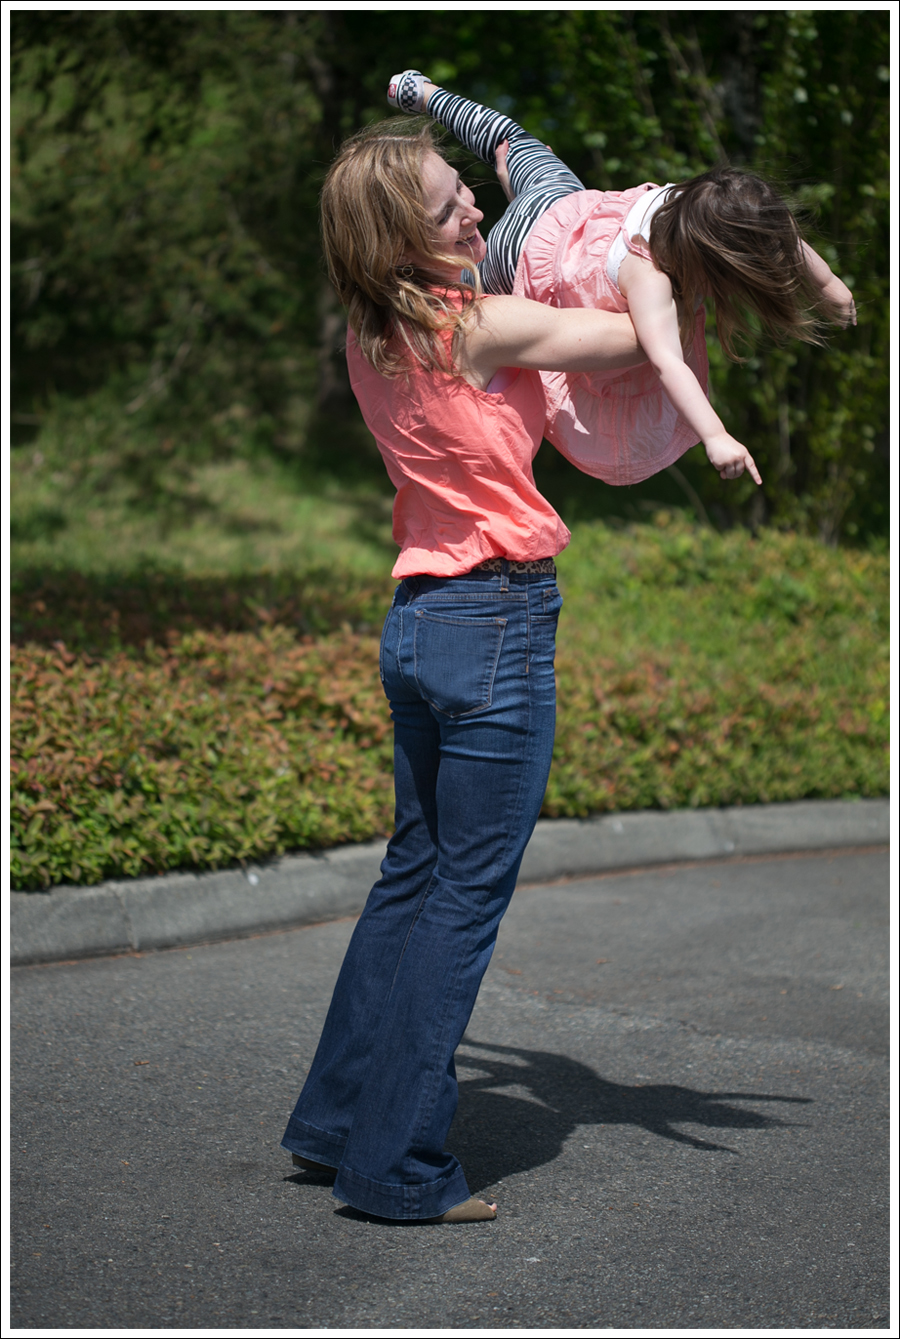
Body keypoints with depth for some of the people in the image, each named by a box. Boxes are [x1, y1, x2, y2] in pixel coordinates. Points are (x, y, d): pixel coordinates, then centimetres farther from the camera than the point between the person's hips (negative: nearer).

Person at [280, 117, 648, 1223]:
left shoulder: (370, 337, 7)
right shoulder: (481, 324, -16)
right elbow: (637, 335, -7)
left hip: (419, 621, 8)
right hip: (497, 623, -8)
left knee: (414, 872, 18)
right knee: (465, 897, -1)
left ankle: (337, 1121, 28)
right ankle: (397, 1167, 6)